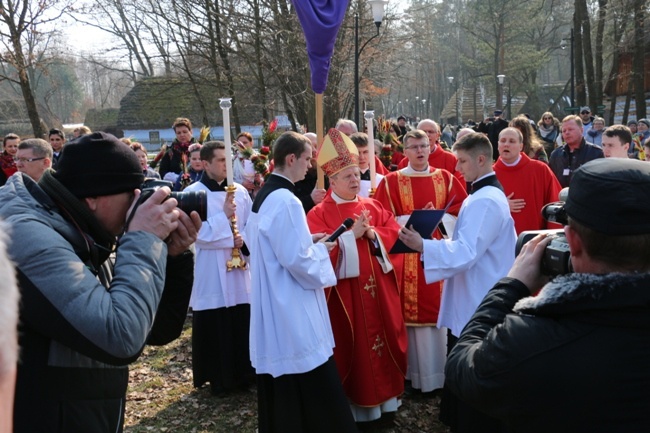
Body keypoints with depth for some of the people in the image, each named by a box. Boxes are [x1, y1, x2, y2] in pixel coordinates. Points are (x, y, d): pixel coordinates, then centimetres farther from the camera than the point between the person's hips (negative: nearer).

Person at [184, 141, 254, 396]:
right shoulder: (192, 193, -6)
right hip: (211, 273, -3)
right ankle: (218, 379, 18)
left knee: (242, 326, 8)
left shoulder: (239, 191, 6)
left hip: (240, 270, 4)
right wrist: (224, 216, -15)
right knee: (214, 329, 4)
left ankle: (244, 375, 22)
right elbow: (197, 232, -14)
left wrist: (244, 239, -11)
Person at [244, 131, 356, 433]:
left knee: (281, 394, 19)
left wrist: (308, 240, 12)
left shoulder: (264, 195, 11)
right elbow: (297, 260, -23)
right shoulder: (285, 200, -20)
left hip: (272, 304, 11)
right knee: (314, 393, -1)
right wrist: (321, 248, -5)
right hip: (292, 308, -10)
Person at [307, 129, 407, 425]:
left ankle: (386, 399, 26)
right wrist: (351, 235, -20)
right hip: (346, 291, -5)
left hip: (378, 288, 5)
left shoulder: (373, 206, 10)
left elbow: (395, 233, 5)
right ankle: (356, 405, 16)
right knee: (353, 345, 3)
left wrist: (373, 234, -13)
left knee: (383, 336, 11)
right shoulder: (320, 213, -6)